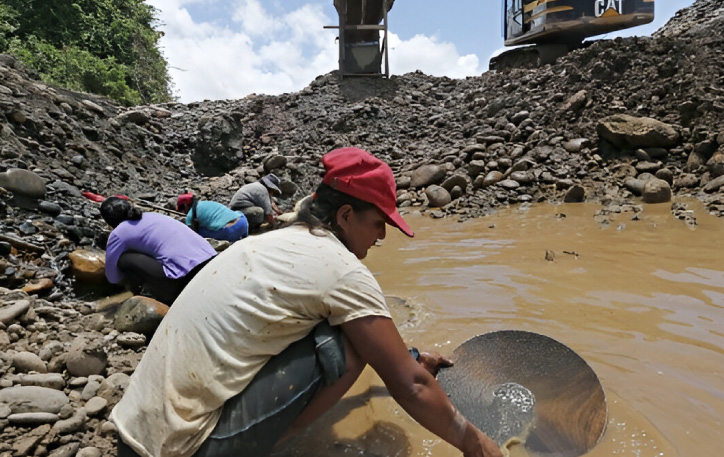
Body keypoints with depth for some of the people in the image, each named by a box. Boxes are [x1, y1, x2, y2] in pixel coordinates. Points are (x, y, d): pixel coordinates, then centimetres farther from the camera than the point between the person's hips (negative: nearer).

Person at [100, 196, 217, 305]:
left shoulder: (118, 234, 7)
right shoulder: (153, 216, 26)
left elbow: (113, 277, 15)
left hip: (185, 278, -8)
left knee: (125, 260, 5)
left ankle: (166, 300, 9)